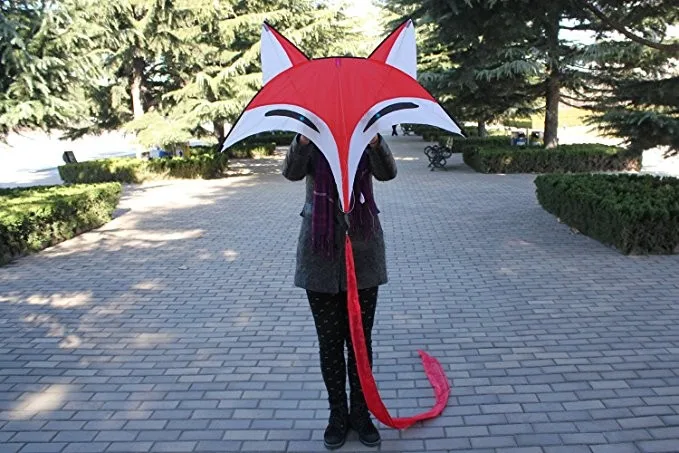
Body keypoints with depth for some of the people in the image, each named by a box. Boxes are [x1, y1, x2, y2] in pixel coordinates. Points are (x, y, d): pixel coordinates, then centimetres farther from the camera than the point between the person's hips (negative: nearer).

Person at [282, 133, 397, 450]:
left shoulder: (366, 143, 0)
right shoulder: (312, 145, -1)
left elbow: (387, 172, -20)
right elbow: (292, 172, -21)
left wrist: (374, 141, -40)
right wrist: (302, 140, -41)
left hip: (363, 252, 0)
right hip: (320, 255, 0)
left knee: (361, 340, 9)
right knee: (329, 341, 9)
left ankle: (360, 412, 27)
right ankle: (338, 413, 27)